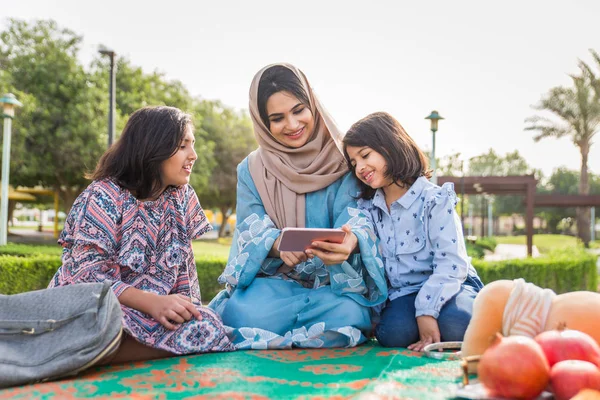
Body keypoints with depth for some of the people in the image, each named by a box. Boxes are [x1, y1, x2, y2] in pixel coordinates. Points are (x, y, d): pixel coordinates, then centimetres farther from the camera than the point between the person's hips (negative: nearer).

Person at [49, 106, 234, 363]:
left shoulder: (182, 196, 4)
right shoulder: (105, 196, -12)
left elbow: (183, 264, 8)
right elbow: (88, 275, -21)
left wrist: (188, 309, -11)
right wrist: (152, 303, -33)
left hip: (147, 311, 6)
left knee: (204, 327, -26)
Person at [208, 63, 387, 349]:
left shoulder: (341, 161, 2)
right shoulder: (251, 169, 7)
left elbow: (354, 215, -10)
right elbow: (251, 228, -2)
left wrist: (351, 240, -37)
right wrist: (278, 245, -28)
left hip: (335, 282, 0)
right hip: (272, 279, 1)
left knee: (348, 315, -34)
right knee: (242, 315, -32)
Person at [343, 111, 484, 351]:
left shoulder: (435, 200, -8)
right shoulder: (367, 209, 8)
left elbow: (451, 264, -16)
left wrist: (426, 311, -25)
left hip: (445, 287, -3)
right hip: (402, 295, 4)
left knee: (455, 322, -35)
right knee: (393, 331, -29)